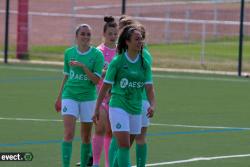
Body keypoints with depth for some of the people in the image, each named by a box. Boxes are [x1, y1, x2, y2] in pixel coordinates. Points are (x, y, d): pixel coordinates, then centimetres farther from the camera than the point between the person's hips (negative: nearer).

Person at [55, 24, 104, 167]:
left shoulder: (97, 54, -3)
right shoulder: (69, 53, 5)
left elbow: (96, 80, -9)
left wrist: (82, 66, -19)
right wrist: (59, 98, 18)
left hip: (88, 97, -1)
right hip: (69, 96, 1)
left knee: (86, 137, 7)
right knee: (69, 134, -13)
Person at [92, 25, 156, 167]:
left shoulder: (144, 64, 5)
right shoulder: (117, 62, -6)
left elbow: (149, 88, 0)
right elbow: (105, 87, -1)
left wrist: (152, 105, -18)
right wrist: (97, 109, 0)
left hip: (136, 109, 5)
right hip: (118, 106, -5)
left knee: (125, 147, 10)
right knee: (124, 145, -15)